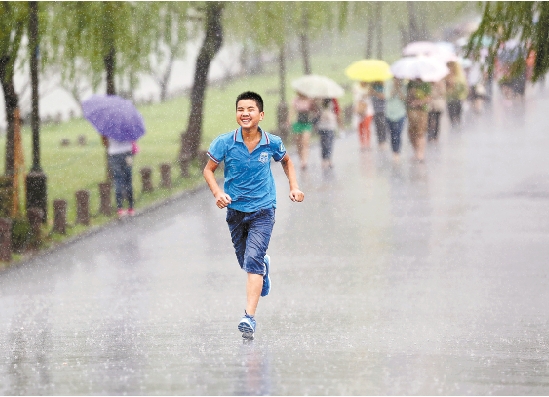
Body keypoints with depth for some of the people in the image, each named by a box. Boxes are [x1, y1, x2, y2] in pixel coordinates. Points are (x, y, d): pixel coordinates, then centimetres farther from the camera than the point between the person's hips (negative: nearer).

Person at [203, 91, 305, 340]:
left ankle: (249, 317, -22)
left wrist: (294, 187, 0)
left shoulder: (272, 143, -8)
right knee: (246, 261, 17)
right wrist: (218, 193, -19)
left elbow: (286, 161, 14)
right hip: (235, 209, 2)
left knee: (252, 262, -17)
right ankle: (264, 265, 55)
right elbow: (208, 170, -2)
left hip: (263, 209, -2)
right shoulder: (224, 143, -11)